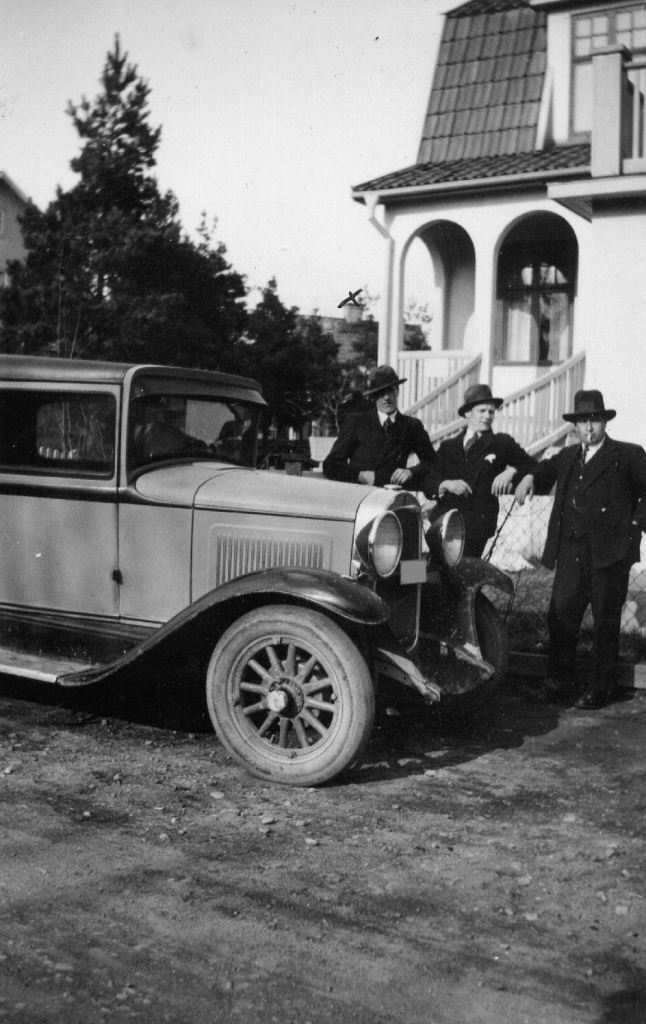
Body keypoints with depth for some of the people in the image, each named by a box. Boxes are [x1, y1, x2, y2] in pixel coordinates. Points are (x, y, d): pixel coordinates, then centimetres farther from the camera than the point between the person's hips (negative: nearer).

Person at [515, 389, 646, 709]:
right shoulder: (567, 456, 16)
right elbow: (547, 470, 27)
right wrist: (530, 476, 5)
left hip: (610, 552, -4)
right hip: (571, 551, 4)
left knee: (606, 620, 4)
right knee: (560, 616, 4)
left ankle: (600, 688, 14)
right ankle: (558, 682, 16)